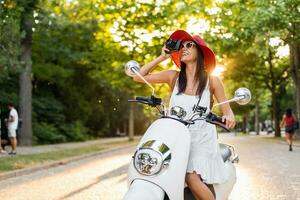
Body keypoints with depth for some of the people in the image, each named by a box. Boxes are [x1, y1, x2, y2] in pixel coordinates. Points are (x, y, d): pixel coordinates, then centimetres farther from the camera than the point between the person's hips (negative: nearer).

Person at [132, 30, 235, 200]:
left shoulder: (212, 80, 2)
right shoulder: (173, 77, 7)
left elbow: (227, 110, 4)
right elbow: (138, 77, 8)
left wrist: (229, 116, -20)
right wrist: (162, 57, 5)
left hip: (202, 137, -2)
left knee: (192, 178, -26)